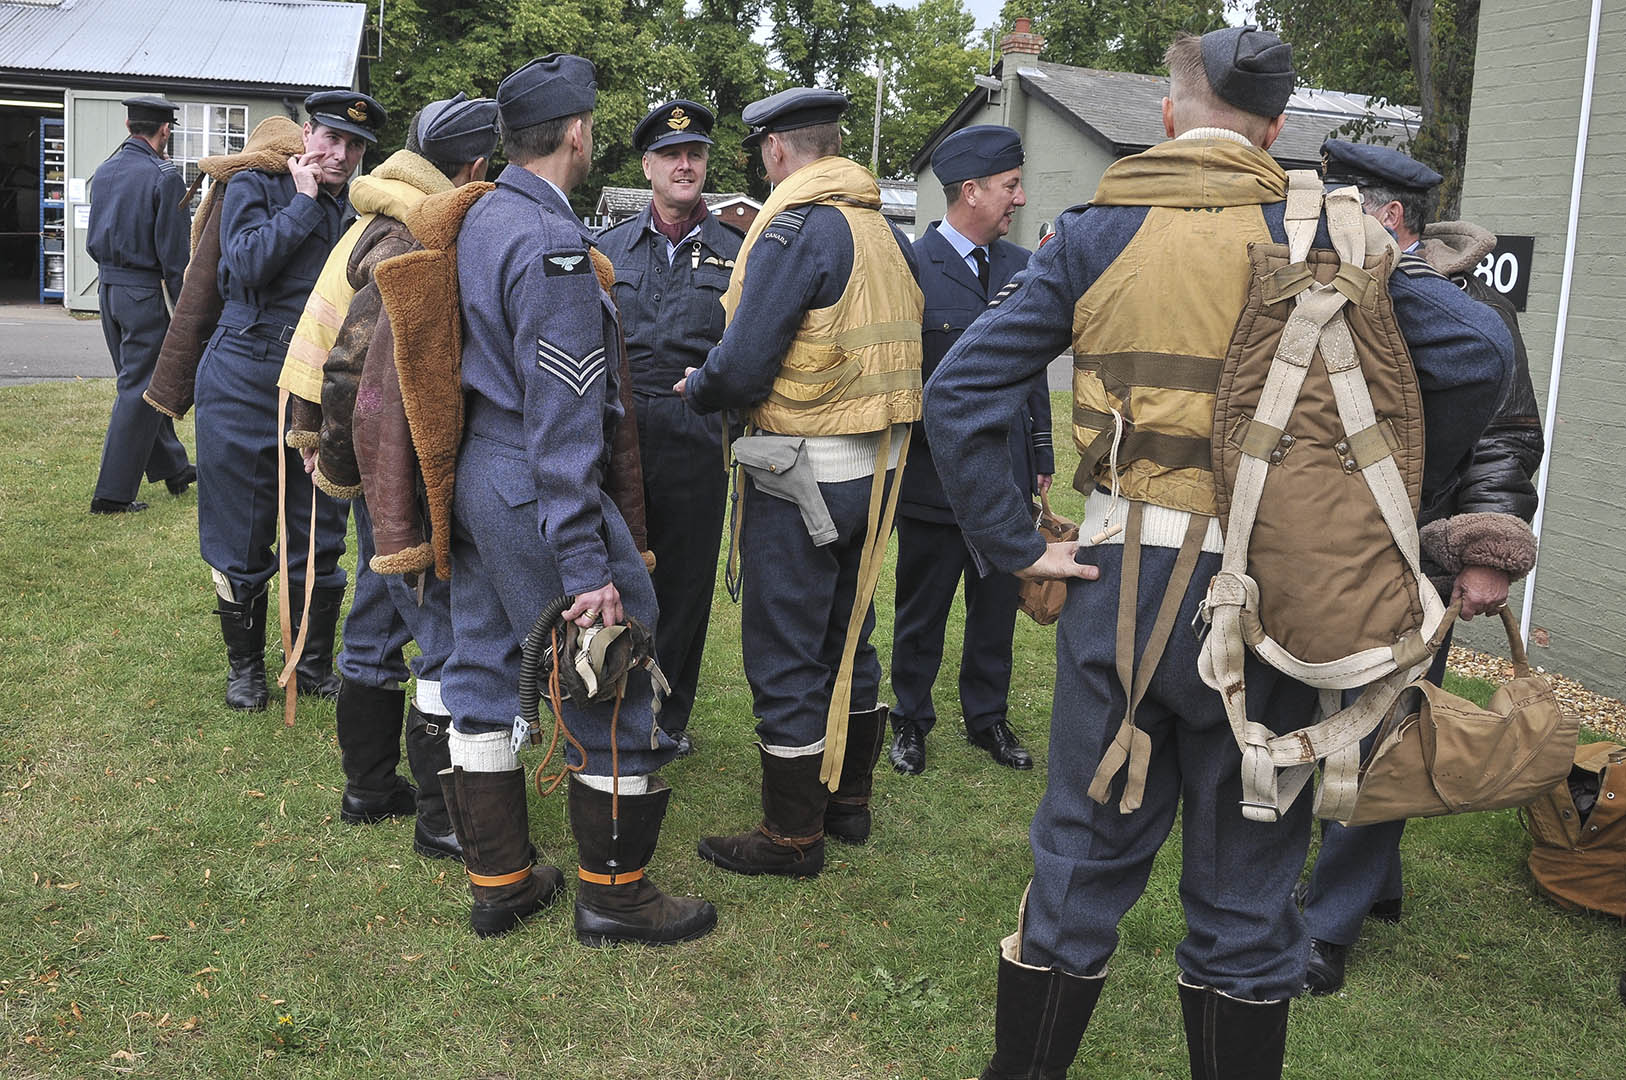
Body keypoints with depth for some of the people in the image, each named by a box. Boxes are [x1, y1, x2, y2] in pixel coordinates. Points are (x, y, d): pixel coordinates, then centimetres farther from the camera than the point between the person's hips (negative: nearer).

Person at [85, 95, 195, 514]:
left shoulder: (104, 172, 8)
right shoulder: (164, 176, -14)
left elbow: (95, 239, 14)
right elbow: (173, 250, -15)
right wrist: (184, 306, -9)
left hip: (107, 286, 8)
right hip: (146, 291, -8)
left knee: (142, 383, 18)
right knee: (139, 389, -1)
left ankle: (171, 467, 32)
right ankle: (113, 492, -1)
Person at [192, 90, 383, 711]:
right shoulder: (255, 187, 1)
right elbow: (249, 263, -18)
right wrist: (305, 200, -11)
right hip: (245, 380, -2)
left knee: (320, 538, 8)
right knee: (241, 536, 5)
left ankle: (314, 663, 24)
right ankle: (245, 665, 22)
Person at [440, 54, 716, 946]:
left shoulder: (479, 220, 10)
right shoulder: (551, 247, -19)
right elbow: (561, 420, -23)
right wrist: (587, 566, -22)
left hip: (471, 470, 10)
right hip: (532, 490, -10)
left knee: (482, 673, 14)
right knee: (610, 686, 2)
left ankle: (498, 881, 27)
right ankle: (612, 896, 15)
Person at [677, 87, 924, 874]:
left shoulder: (796, 228, -15)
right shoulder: (887, 232, 11)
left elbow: (743, 365, -21)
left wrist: (697, 390, 0)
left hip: (804, 472, -9)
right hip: (877, 464, 9)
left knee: (784, 654, 2)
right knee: (847, 634, 19)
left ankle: (792, 835, 12)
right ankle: (849, 802, 32)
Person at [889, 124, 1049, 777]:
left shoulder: (1021, 267, 8)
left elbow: (1033, 370, 13)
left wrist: (1041, 458, 11)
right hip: (934, 477, -5)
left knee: (998, 610, 15)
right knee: (921, 614, 11)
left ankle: (988, 719, 31)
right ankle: (910, 723, 27)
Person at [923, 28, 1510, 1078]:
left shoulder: (1094, 234, 1)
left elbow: (958, 393, -6)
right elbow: (1475, 355, -10)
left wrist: (1017, 545, -4)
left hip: (1122, 581, 1)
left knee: (1083, 858, 15)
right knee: (1246, 884, 14)